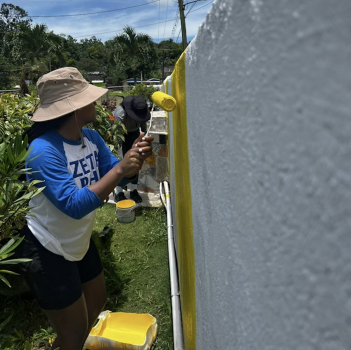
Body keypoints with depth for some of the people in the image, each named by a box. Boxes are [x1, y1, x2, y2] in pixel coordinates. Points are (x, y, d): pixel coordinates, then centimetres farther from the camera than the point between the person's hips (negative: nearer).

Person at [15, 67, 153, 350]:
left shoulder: (92, 137, -5)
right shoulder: (43, 151, -28)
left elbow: (118, 177, -3)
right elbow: (75, 205, -35)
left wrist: (135, 157, -24)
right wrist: (120, 168, -38)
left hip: (79, 243, 8)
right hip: (46, 252, -8)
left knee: (97, 302, 26)